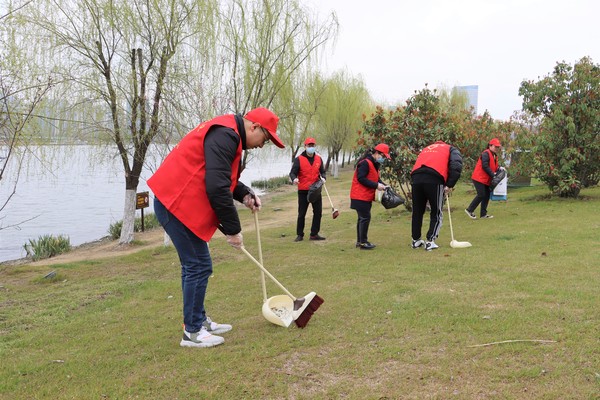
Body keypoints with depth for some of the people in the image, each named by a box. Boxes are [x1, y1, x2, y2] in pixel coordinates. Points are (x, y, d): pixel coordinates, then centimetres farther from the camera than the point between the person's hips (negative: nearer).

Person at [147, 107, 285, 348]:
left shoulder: (228, 135, 16)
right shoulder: (225, 135, -19)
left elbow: (222, 177, 24)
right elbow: (216, 187, -26)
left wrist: (245, 195, 5)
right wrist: (233, 229, -18)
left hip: (178, 202, 11)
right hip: (177, 204, -11)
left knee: (195, 265, 16)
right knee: (199, 266, -5)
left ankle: (198, 321, 27)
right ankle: (192, 332, 6)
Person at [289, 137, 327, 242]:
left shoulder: (319, 159, 8)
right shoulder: (299, 159, -4)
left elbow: (322, 171, 16)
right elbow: (293, 172, -8)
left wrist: (323, 178, -6)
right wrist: (294, 179, -30)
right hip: (303, 191, -4)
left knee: (318, 212, 5)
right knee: (301, 213, 2)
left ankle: (314, 234, 16)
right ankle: (299, 235, 12)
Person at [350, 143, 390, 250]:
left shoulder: (374, 164, 15)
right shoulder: (365, 163, -18)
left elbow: (375, 178, 16)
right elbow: (361, 179, -24)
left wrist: (384, 185, -3)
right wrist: (376, 185, -23)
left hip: (367, 196, 11)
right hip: (361, 196, -11)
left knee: (362, 218, 15)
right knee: (365, 218, -8)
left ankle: (360, 241, 22)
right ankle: (363, 242, -1)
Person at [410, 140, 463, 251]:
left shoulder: (426, 149, 37)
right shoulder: (452, 150, 23)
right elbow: (457, 167, 2)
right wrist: (450, 185, 1)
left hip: (416, 177, 4)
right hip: (434, 179, -4)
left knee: (417, 212, 18)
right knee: (436, 213, 11)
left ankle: (416, 240, 26)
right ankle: (430, 241, 4)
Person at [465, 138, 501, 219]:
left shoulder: (495, 156, 17)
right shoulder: (486, 153, -14)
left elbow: (493, 167, 17)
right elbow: (484, 166, -22)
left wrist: (499, 169, -3)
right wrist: (492, 174, -22)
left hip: (486, 179, 10)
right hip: (479, 178, -10)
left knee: (487, 195, 7)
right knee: (481, 195, -12)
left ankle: (483, 214, 11)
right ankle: (469, 210, 0)